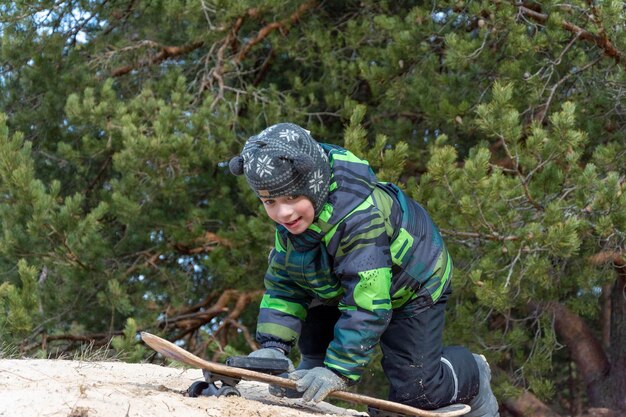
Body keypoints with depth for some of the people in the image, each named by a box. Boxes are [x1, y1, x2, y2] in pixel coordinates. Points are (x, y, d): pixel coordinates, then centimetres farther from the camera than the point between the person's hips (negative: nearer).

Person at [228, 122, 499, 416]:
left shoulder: (359, 215, -43)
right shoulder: (292, 217, -17)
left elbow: (366, 304, -44)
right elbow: (283, 285, -10)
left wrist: (339, 370, -47)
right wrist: (273, 345, -24)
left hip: (412, 286, -7)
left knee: (415, 390, -7)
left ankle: (472, 377, 22)